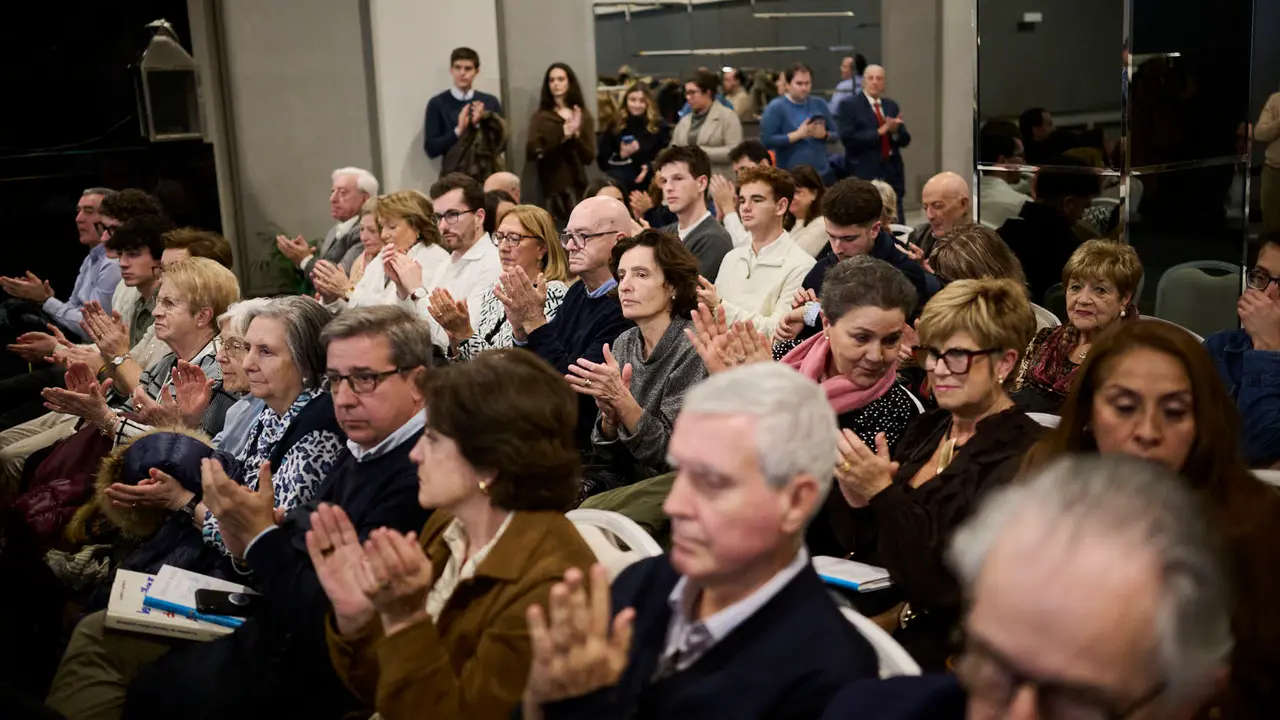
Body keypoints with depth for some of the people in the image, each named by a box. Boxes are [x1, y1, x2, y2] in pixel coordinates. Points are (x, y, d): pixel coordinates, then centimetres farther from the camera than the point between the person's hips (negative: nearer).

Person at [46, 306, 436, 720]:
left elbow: (330, 621, -27)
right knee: (96, 635, 11)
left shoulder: (415, 477, -26)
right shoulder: (365, 450, 6)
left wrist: (261, 535, -21)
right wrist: (248, 548, -9)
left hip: (305, 668, -9)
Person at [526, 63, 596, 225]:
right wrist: (562, 134, -15)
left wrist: (575, 134, -14)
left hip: (576, 187, 1)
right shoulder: (540, 117, 7)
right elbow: (531, 152, -7)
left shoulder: (583, 116, 9)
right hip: (550, 187, -1)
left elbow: (589, 157, 2)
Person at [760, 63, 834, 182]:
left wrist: (824, 134, -11)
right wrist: (798, 134, -19)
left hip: (823, 173, 4)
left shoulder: (819, 103, 8)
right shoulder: (775, 108, -6)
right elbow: (766, 141, -14)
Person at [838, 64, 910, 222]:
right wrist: (879, 132, -17)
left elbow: (905, 140, 13)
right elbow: (848, 138, -13)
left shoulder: (891, 106, 15)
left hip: (892, 174, 5)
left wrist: (895, 130, -9)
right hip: (863, 175, -5)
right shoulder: (849, 105, -1)